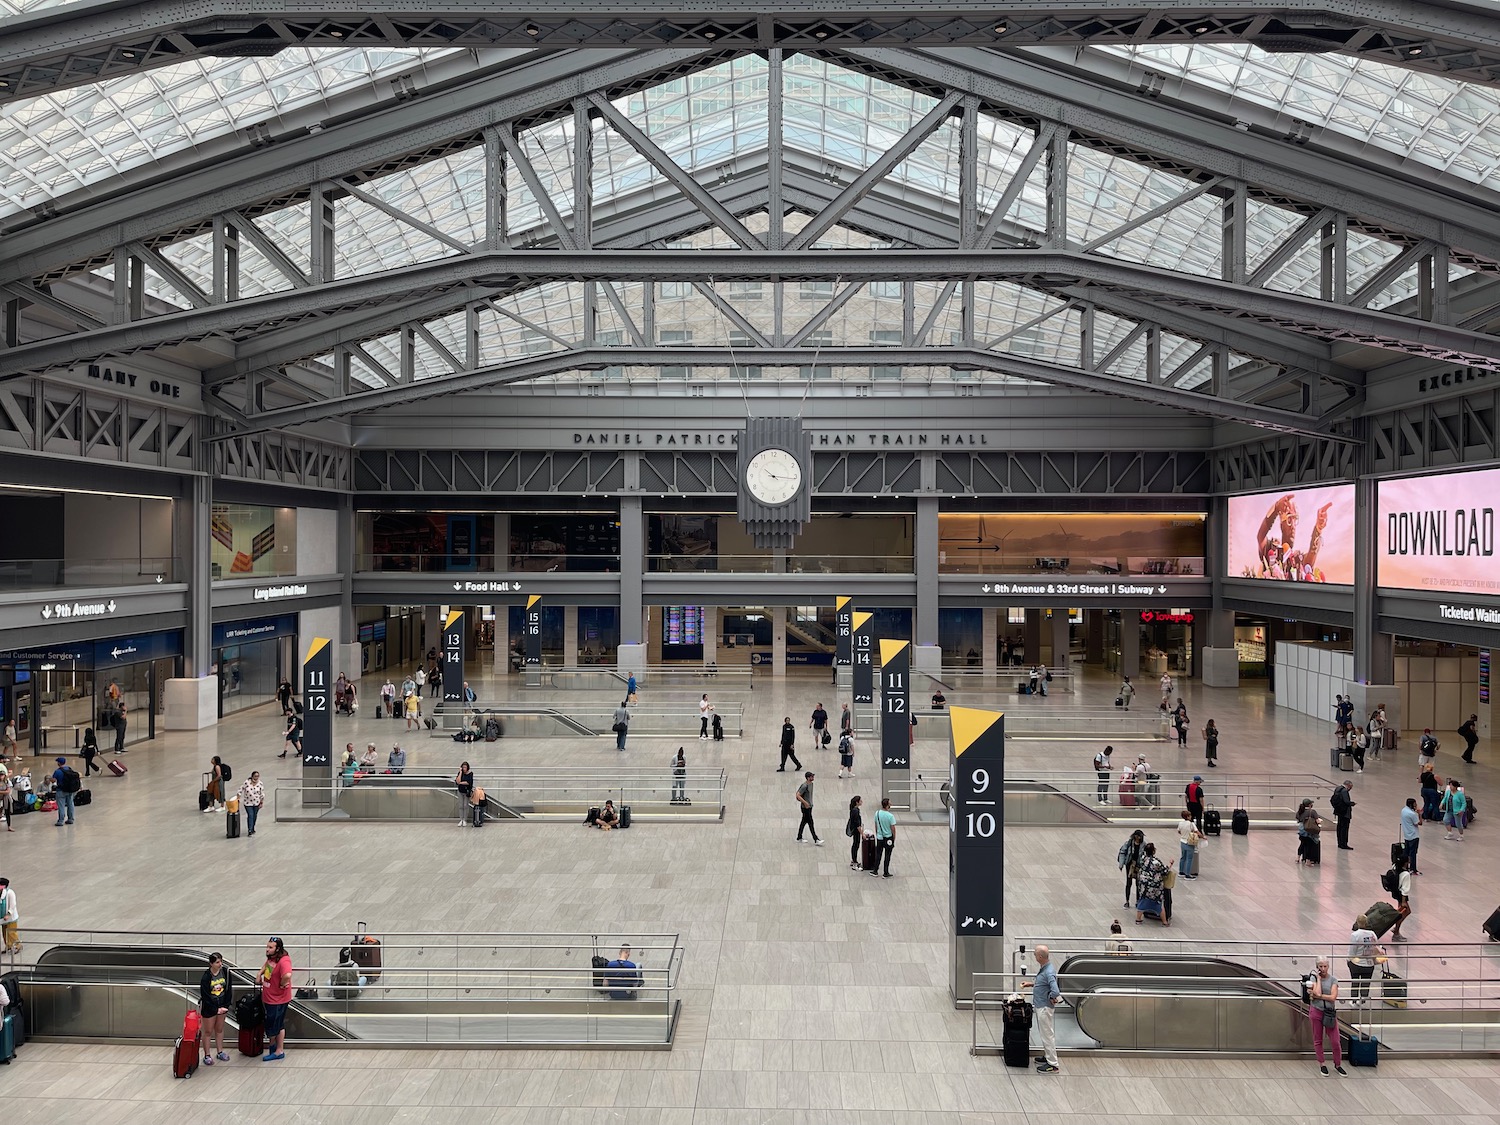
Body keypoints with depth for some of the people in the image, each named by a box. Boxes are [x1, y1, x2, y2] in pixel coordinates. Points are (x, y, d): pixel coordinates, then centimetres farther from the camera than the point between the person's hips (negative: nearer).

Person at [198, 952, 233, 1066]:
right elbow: (205, 996, -17)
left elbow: (229, 989, -1)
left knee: (219, 1029, 17)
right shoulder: (205, 977, -20)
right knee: (208, 1031, 8)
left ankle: (220, 1052, 30)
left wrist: (226, 1005, -8)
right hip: (209, 1007, -4)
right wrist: (216, 1009, -16)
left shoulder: (225, 972, -9)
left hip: (222, 1005, 4)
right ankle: (207, 1056, 19)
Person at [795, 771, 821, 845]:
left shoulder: (811, 784, 7)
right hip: (805, 807, -9)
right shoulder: (804, 786, -22)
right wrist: (805, 803, -23)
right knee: (810, 823, -5)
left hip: (809, 806, 9)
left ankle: (799, 838, 24)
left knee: (804, 822, 15)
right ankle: (816, 840, -2)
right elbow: (798, 796, -24)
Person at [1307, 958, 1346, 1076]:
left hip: (1330, 1013, 0)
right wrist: (1318, 978, -11)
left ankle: (1338, 1064, 21)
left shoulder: (1333, 980, -2)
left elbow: (1333, 997, -13)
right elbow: (1318, 993, -19)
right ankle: (1322, 1064, 24)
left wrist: (1316, 995, -15)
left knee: (1336, 1041, 1)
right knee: (1318, 1040, 9)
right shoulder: (1314, 978, -3)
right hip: (1316, 1011, 0)